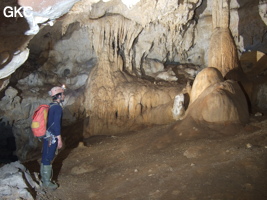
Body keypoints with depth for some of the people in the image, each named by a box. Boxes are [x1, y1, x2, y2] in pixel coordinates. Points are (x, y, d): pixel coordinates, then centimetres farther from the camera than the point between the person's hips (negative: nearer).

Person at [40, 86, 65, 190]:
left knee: (45, 157, 18)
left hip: (46, 135, 9)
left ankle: (44, 177, 32)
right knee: (48, 159, -1)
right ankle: (46, 182, 9)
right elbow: (57, 124, -21)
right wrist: (59, 139, -18)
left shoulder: (50, 106, 10)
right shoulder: (58, 107, -17)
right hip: (52, 137, -9)